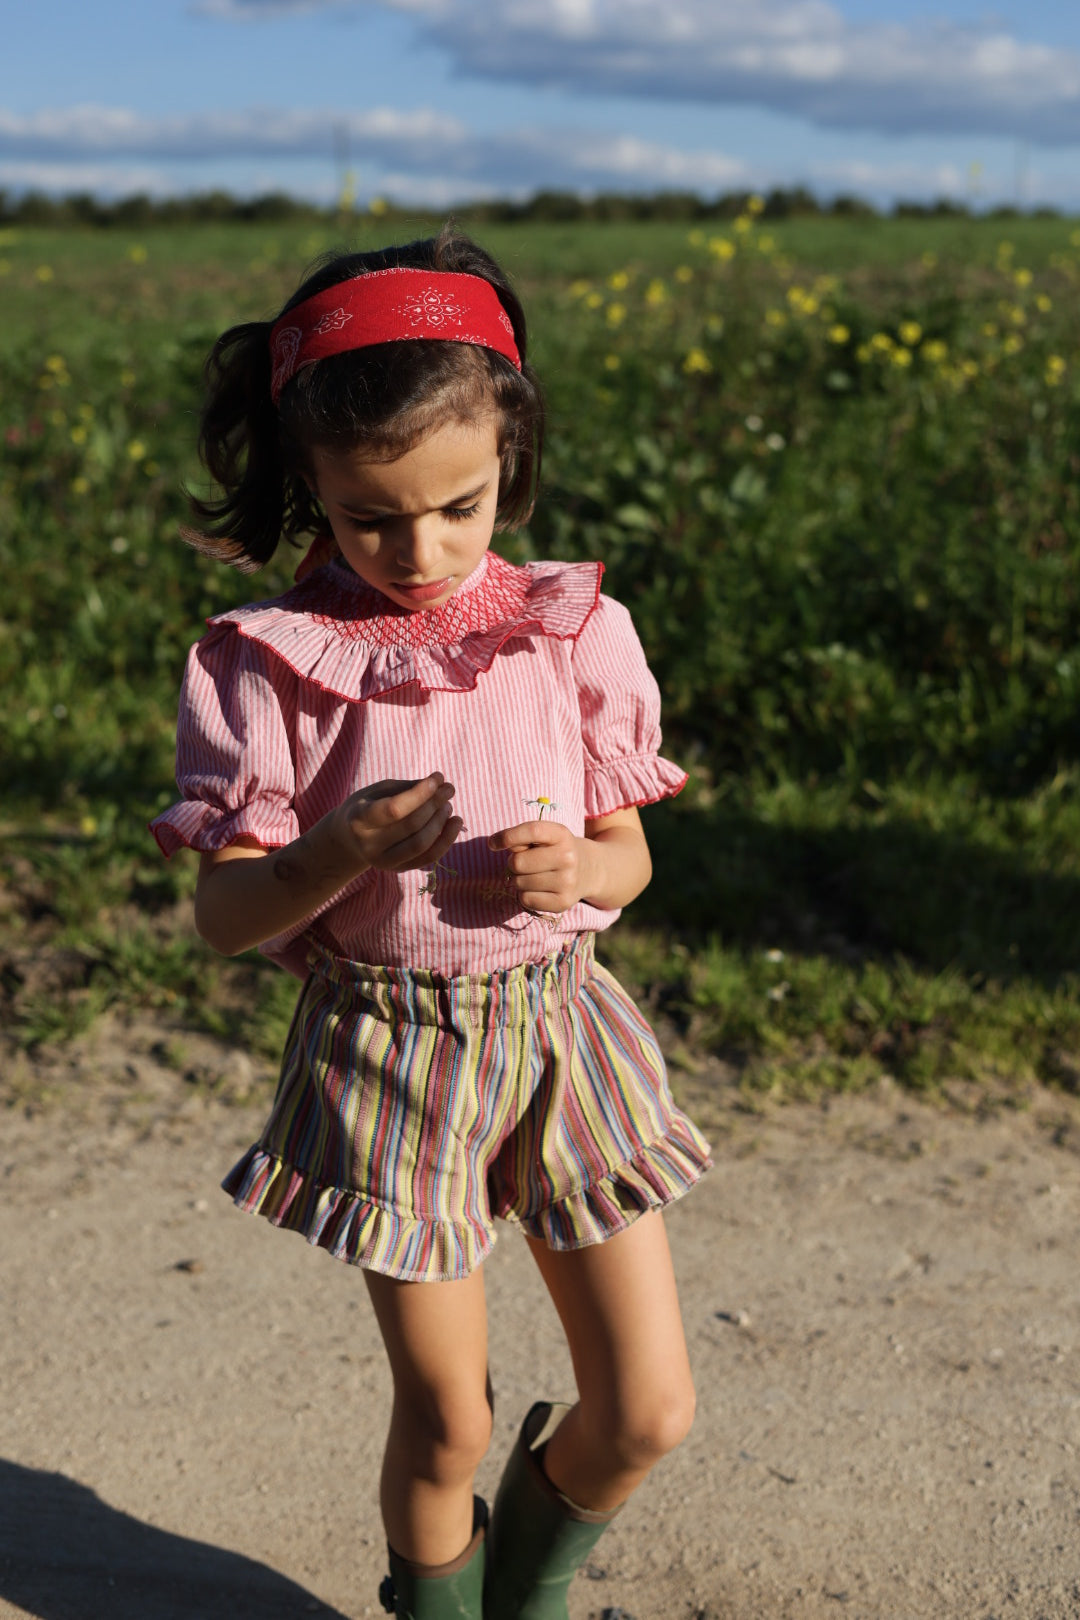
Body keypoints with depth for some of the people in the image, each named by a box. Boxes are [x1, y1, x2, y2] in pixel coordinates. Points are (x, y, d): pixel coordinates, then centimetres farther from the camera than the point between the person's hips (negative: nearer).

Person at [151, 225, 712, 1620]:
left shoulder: (569, 630, -3)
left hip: (559, 1026, 3)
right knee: (444, 1425, 10)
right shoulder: (277, 663, -10)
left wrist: (572, 869, -17)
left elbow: (630, 852, 6)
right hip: (387, 1049, -2)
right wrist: (341, 854, -29)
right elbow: (224, 918, -9)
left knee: (648, 1411, 8)